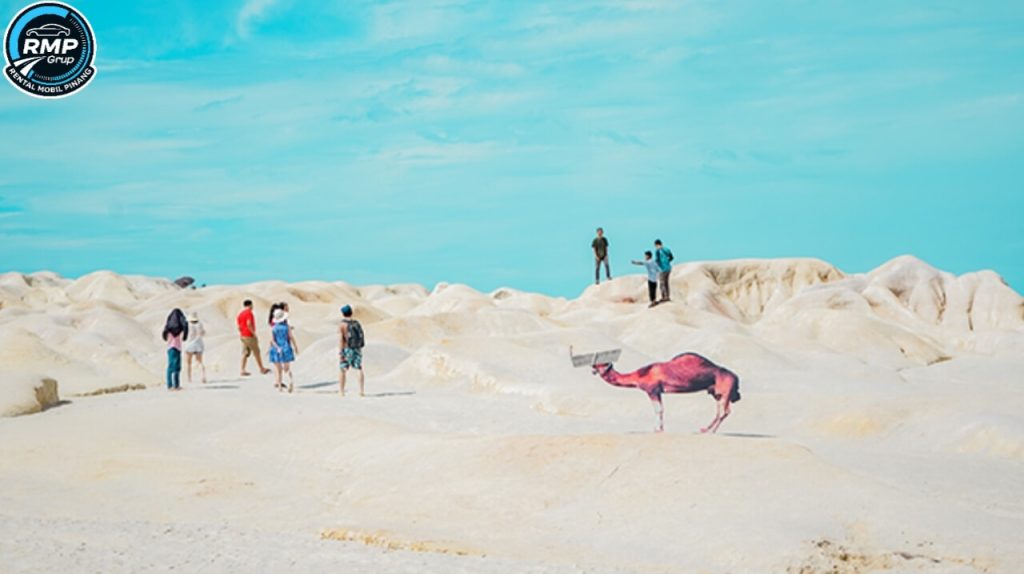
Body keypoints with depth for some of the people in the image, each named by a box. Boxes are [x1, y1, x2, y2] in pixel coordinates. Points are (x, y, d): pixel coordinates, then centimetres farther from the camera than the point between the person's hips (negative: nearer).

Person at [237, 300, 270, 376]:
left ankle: (242, 370, -1)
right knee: (257, 352, 3)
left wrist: (241, 333, 17)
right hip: (249, 336, -8)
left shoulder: (240, 314, 12)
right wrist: (254, 334, -18)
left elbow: (239, 326, 11)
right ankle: (262, 369, 11)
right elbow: (249, 324, -23)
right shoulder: (249, 313, -12)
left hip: (243, 336, 8)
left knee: (245, 353, 6)